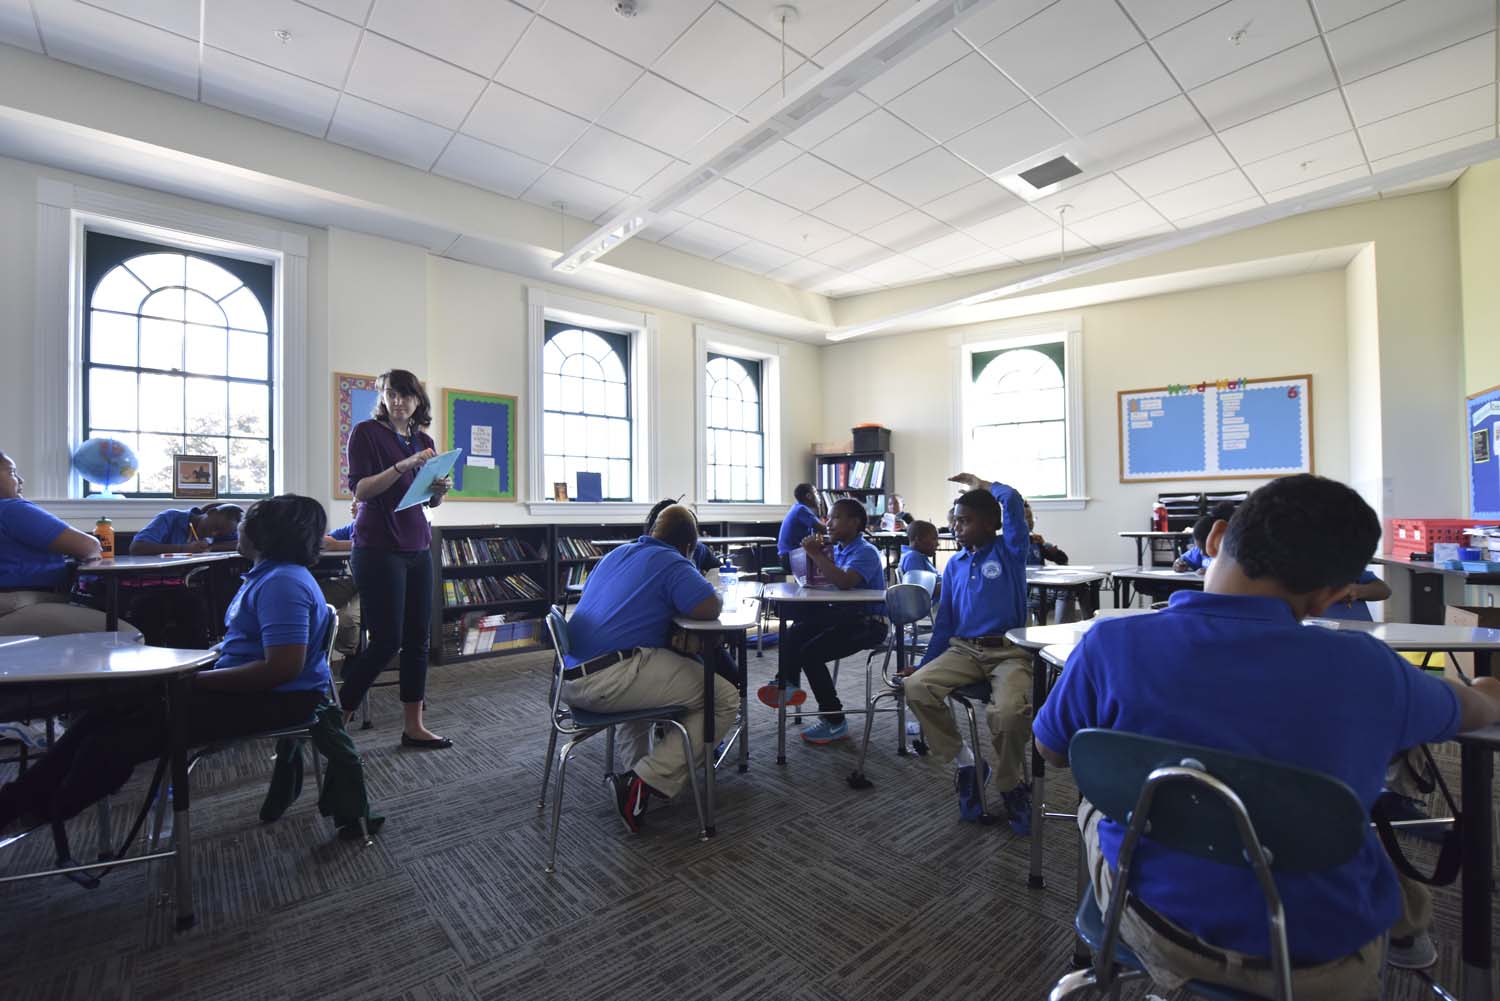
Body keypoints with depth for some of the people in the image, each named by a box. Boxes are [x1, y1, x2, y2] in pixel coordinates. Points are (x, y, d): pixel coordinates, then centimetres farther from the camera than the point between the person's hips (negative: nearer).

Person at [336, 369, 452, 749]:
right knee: (386, 640, -5)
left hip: (417, 549, 6)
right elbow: (360, 490, -12)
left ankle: (414, 727, 16)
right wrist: (403, 465, -24)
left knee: (417, 639, 7)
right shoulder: (366, 432, -3)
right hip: (378, 549, -6)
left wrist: (441, 489, -5)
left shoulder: (424, 440, 13)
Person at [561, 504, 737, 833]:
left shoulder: (616, 553, 20)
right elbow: (710, 608, -13)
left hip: (569, 681, 9)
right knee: (725, 699, -1)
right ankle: (645, 783, -5)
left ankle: (640, 766, 29)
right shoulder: (671, 562, -2)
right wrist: (674, 602, 10)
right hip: (608, 680, -9)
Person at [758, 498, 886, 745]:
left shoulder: (866, 552, -15)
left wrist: (817, 555, -27)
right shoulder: (837, 549, 10)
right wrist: (814, 554, -4)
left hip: (868, 624, -8)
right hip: (843, 616, 9)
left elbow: (844, 582, -34)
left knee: (811, 653, -18)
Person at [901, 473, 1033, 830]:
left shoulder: (1010, 551, 1)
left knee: (1008, 712, -32)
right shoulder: (953, 565, 14)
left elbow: (1013, 502, -18)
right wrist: (923, 665, 15)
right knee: (916, 687, -21)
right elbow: (944, 623, 18)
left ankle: (1012, 785, 1)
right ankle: (964, 763, 1)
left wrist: (980, 485, 1)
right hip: (963, 650, 5)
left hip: (1009, 651, -4)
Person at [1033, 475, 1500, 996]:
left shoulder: (1112, 644, -25)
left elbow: (1052, 751, -6)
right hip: (1321, 958, 3)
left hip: (1160, 928, -2)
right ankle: (1404, 926, 59)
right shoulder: (1365, 667, -18)